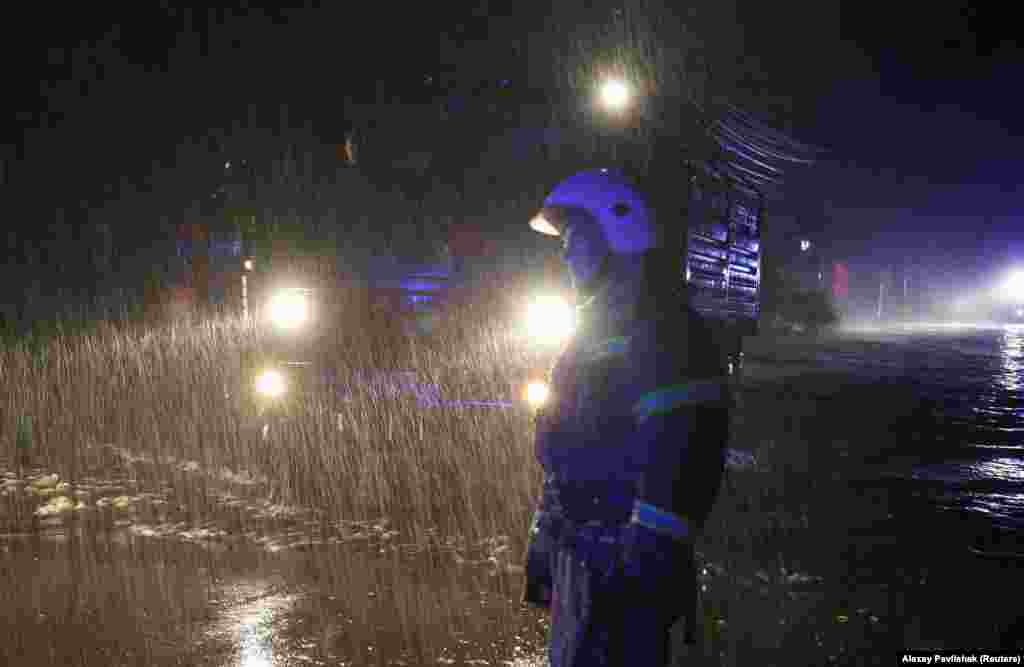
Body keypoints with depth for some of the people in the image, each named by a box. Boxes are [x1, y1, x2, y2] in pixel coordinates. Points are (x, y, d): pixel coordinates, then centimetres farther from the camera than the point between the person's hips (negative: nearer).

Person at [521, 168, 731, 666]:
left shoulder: (666, 333, -15)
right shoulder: (591, 332, 17)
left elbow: (683, 453, -24)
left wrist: (650, 553, -26)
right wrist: (543, 539, 20)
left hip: (625, 563, -10)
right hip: (577, 554, 10)